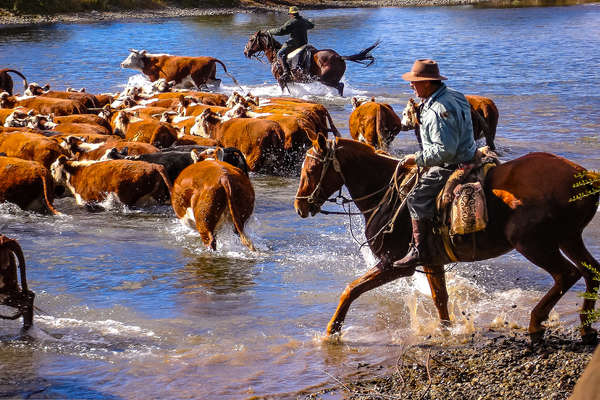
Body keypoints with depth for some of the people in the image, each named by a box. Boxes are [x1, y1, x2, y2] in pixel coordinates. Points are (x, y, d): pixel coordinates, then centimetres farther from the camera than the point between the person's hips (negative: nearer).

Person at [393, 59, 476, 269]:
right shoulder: (452, 95, 8)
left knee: (418, 198, -17)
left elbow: (444, 150, -29)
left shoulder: (438, 111, -25)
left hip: (450, 167, -11)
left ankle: (420, 251, -20)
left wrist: (417, 158, -20)